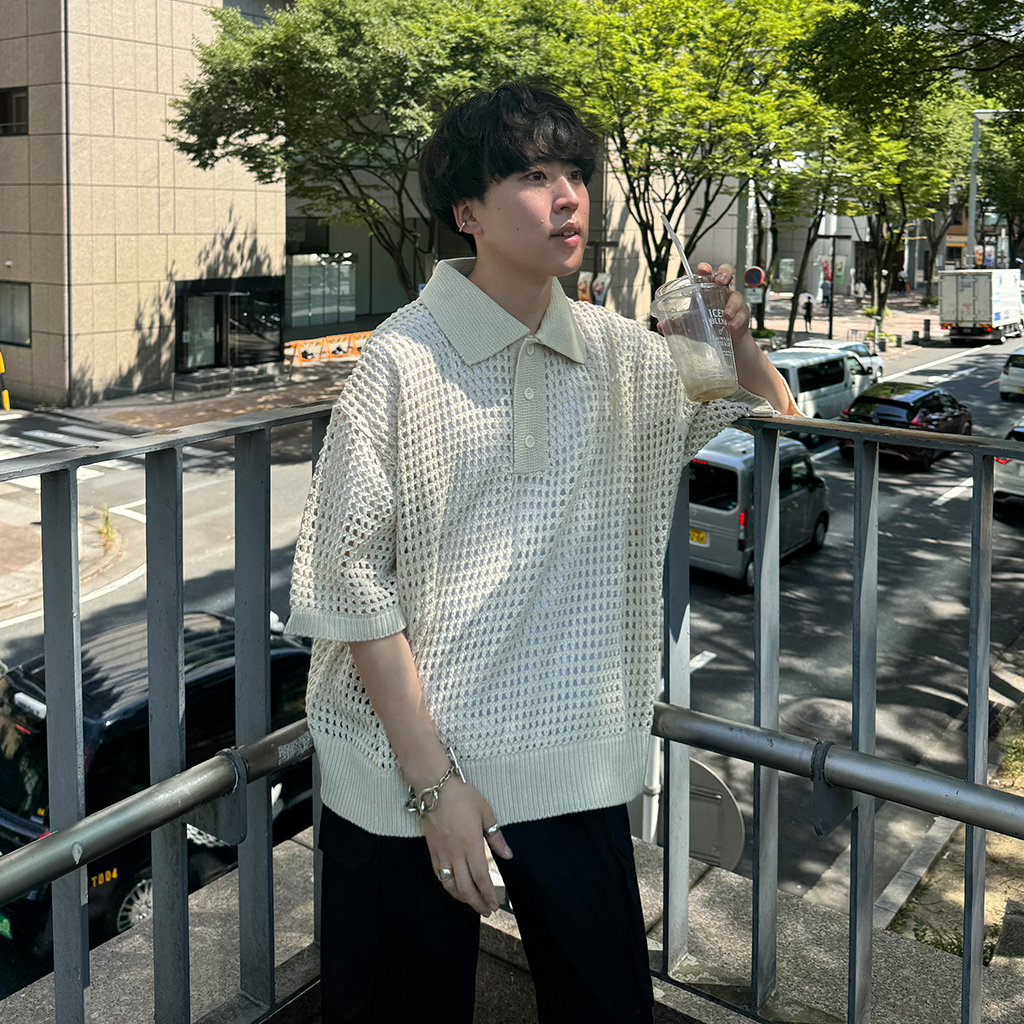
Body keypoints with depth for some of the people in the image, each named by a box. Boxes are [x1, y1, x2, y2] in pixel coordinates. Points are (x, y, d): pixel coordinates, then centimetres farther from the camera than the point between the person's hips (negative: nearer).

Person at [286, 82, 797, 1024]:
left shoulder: (621, 354, 3)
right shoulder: (401, 360, -12)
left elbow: (769, 413, 18)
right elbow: (353, 585, -12)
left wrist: (735, 340, -5)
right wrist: (434, 781, -13)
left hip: (574, 766, 4)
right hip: (406, 774, -4)